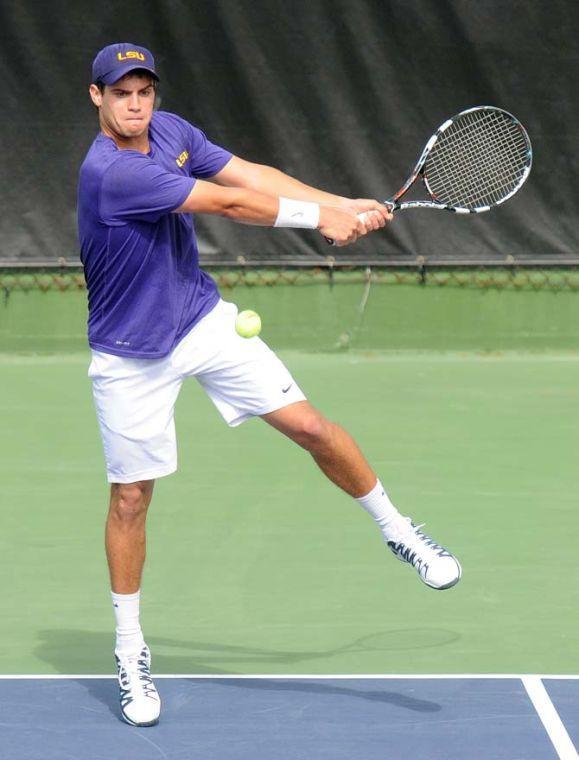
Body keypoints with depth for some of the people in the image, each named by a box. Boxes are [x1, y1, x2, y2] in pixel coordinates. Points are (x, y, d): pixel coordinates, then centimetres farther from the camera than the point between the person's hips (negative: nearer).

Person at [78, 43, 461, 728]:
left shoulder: (170, 131, -3)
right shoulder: (108, 172, -27)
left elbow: (251, 175, -3)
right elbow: (228, 203, -25)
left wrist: (346, 205, -13)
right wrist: (322, 219, -17)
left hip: (204, 320, 6)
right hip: (132, 356, -6)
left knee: (310, 427, -2)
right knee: (131, 497, 3)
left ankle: (396, 530, 18)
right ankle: (130, 652, 17)